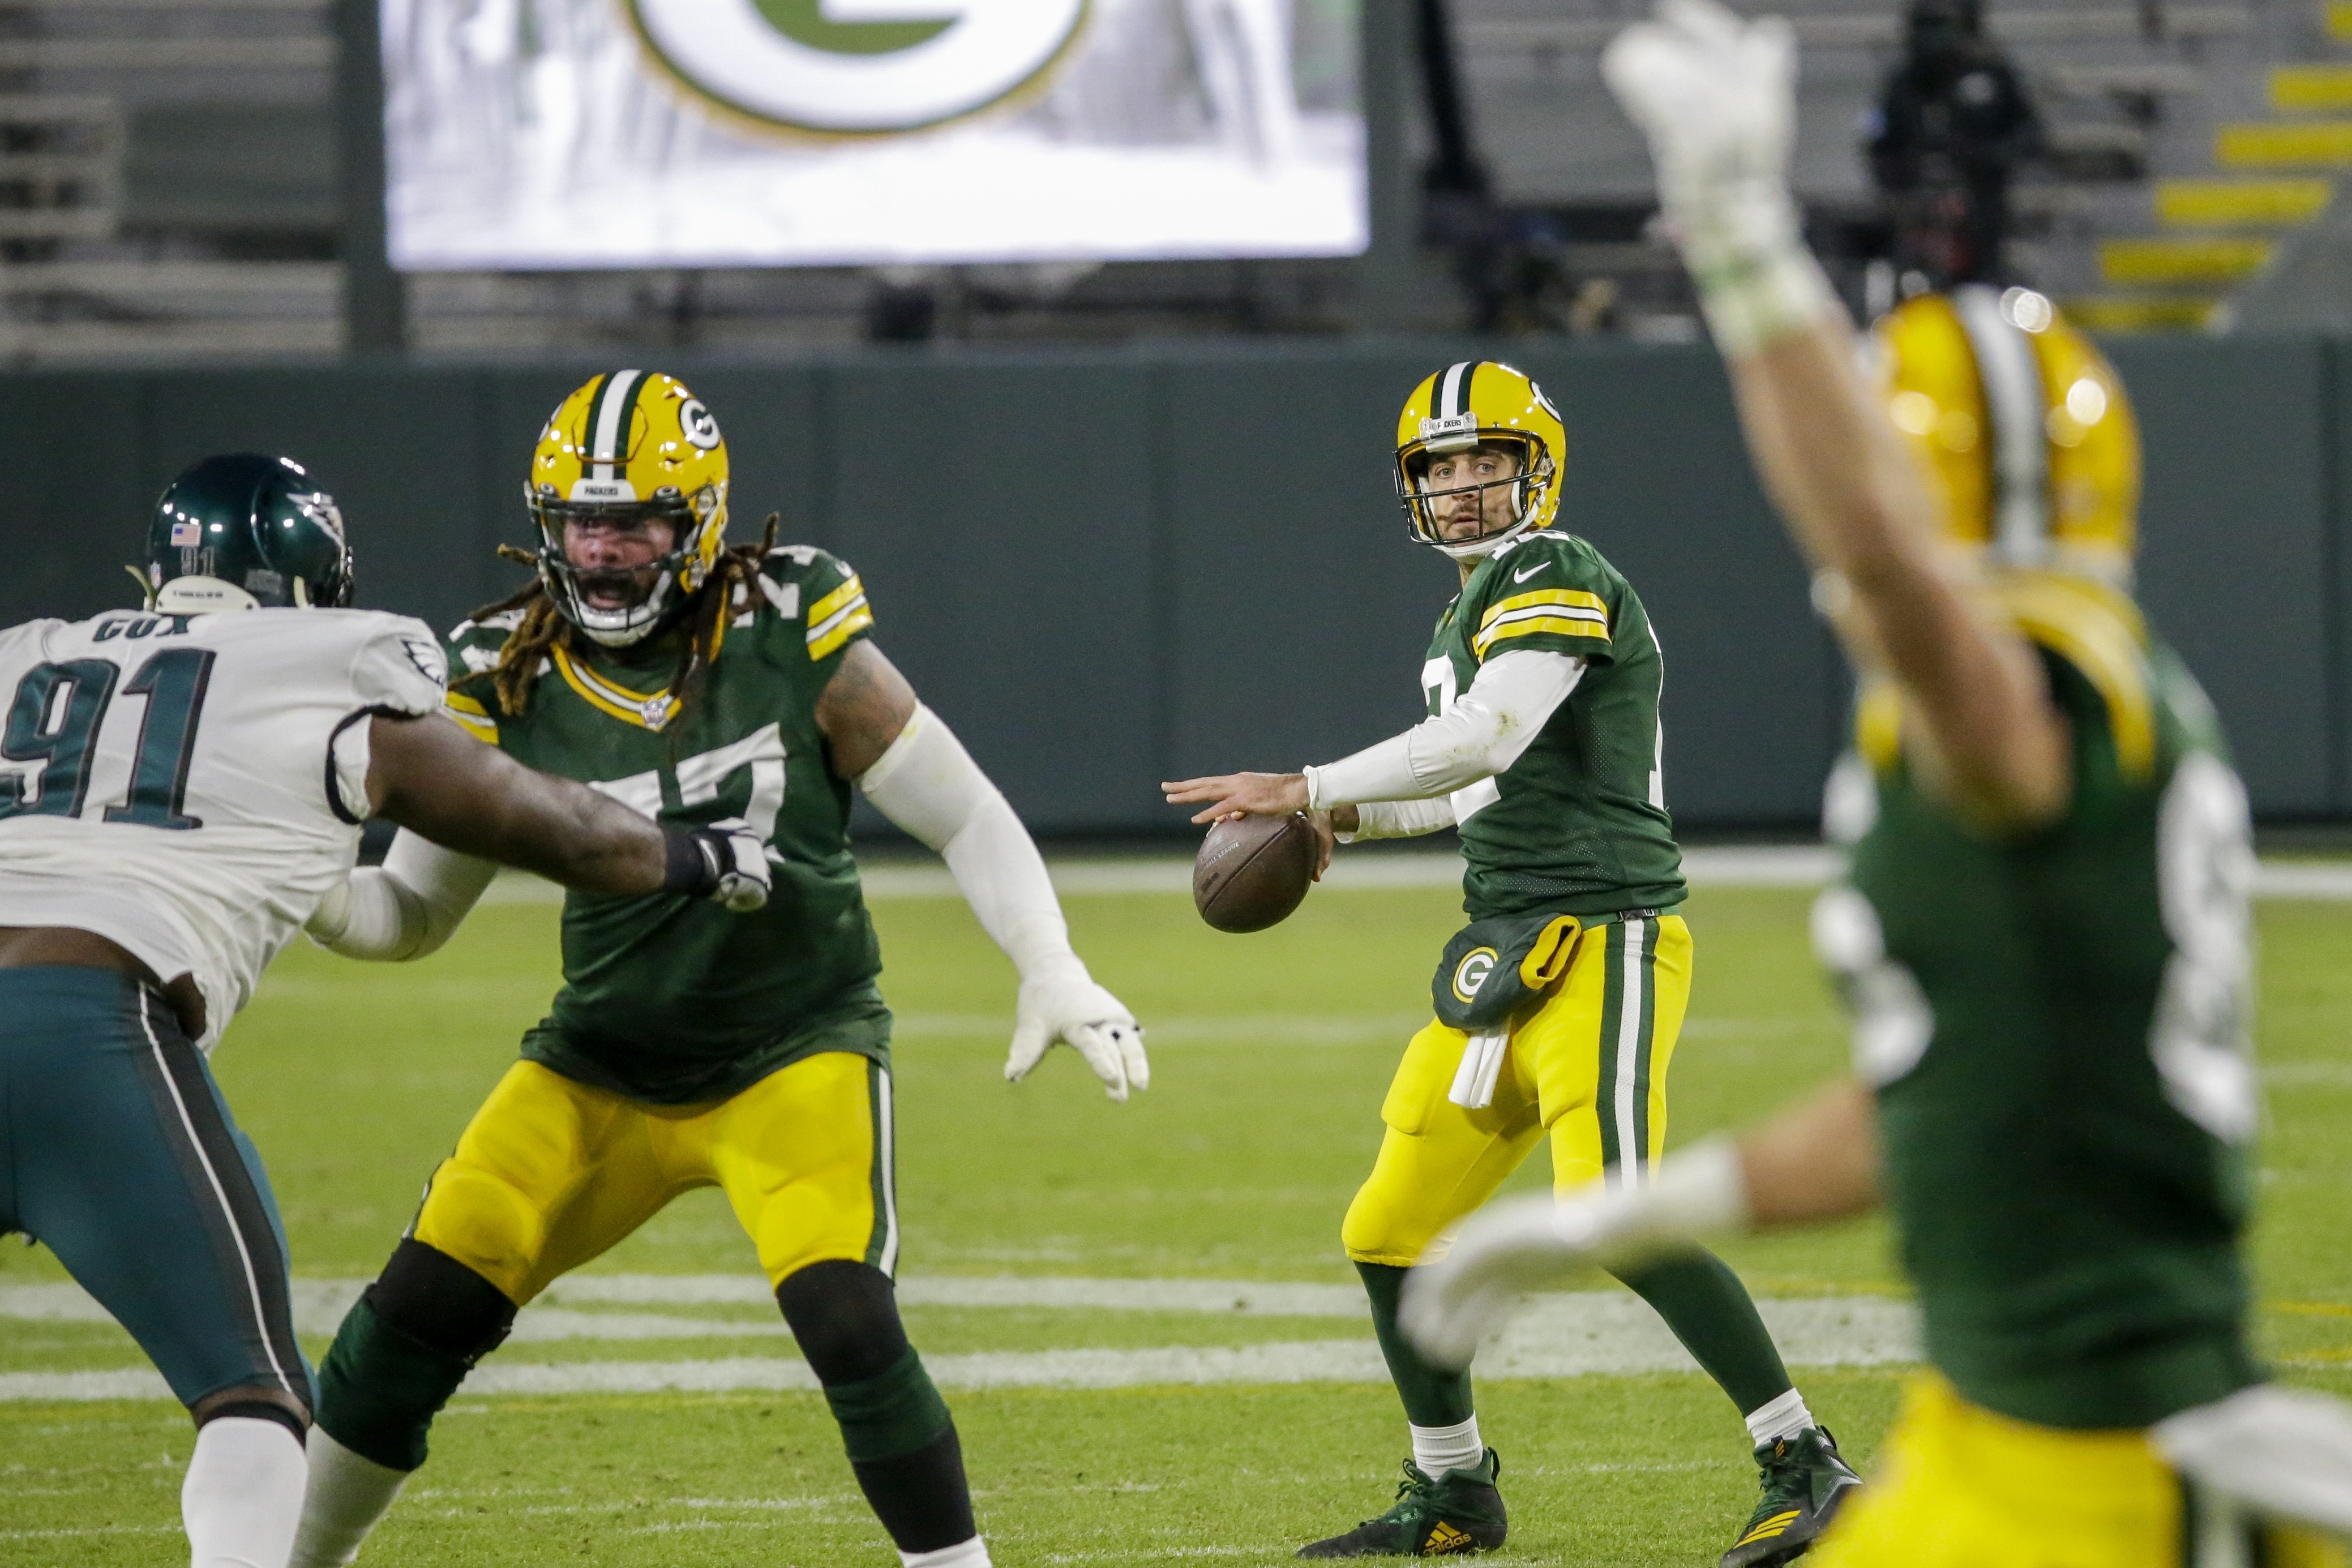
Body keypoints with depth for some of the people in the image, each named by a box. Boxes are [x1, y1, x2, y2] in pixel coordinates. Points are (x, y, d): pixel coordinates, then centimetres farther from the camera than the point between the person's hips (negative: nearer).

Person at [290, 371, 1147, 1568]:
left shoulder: (791, 638, -13)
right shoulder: (507, 682, -6)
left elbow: (963, 815, -7)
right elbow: (411, 910, 3)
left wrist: (1053, 971, -19)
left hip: (795, 1052, -3)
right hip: (602, 1064, 3)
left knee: (847, 1325, -24)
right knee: (419, 1311, -5)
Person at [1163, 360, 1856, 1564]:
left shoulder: (1557, 580, -10)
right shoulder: (1475, 610, 20)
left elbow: (1486, 740, -23)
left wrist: (1307, 789, -18)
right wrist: (1350, 821, 23)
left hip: (1600, 944, -10)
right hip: (1506, 964, 10)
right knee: (1392, 1235, 11)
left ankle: (1804, 1468, -17)